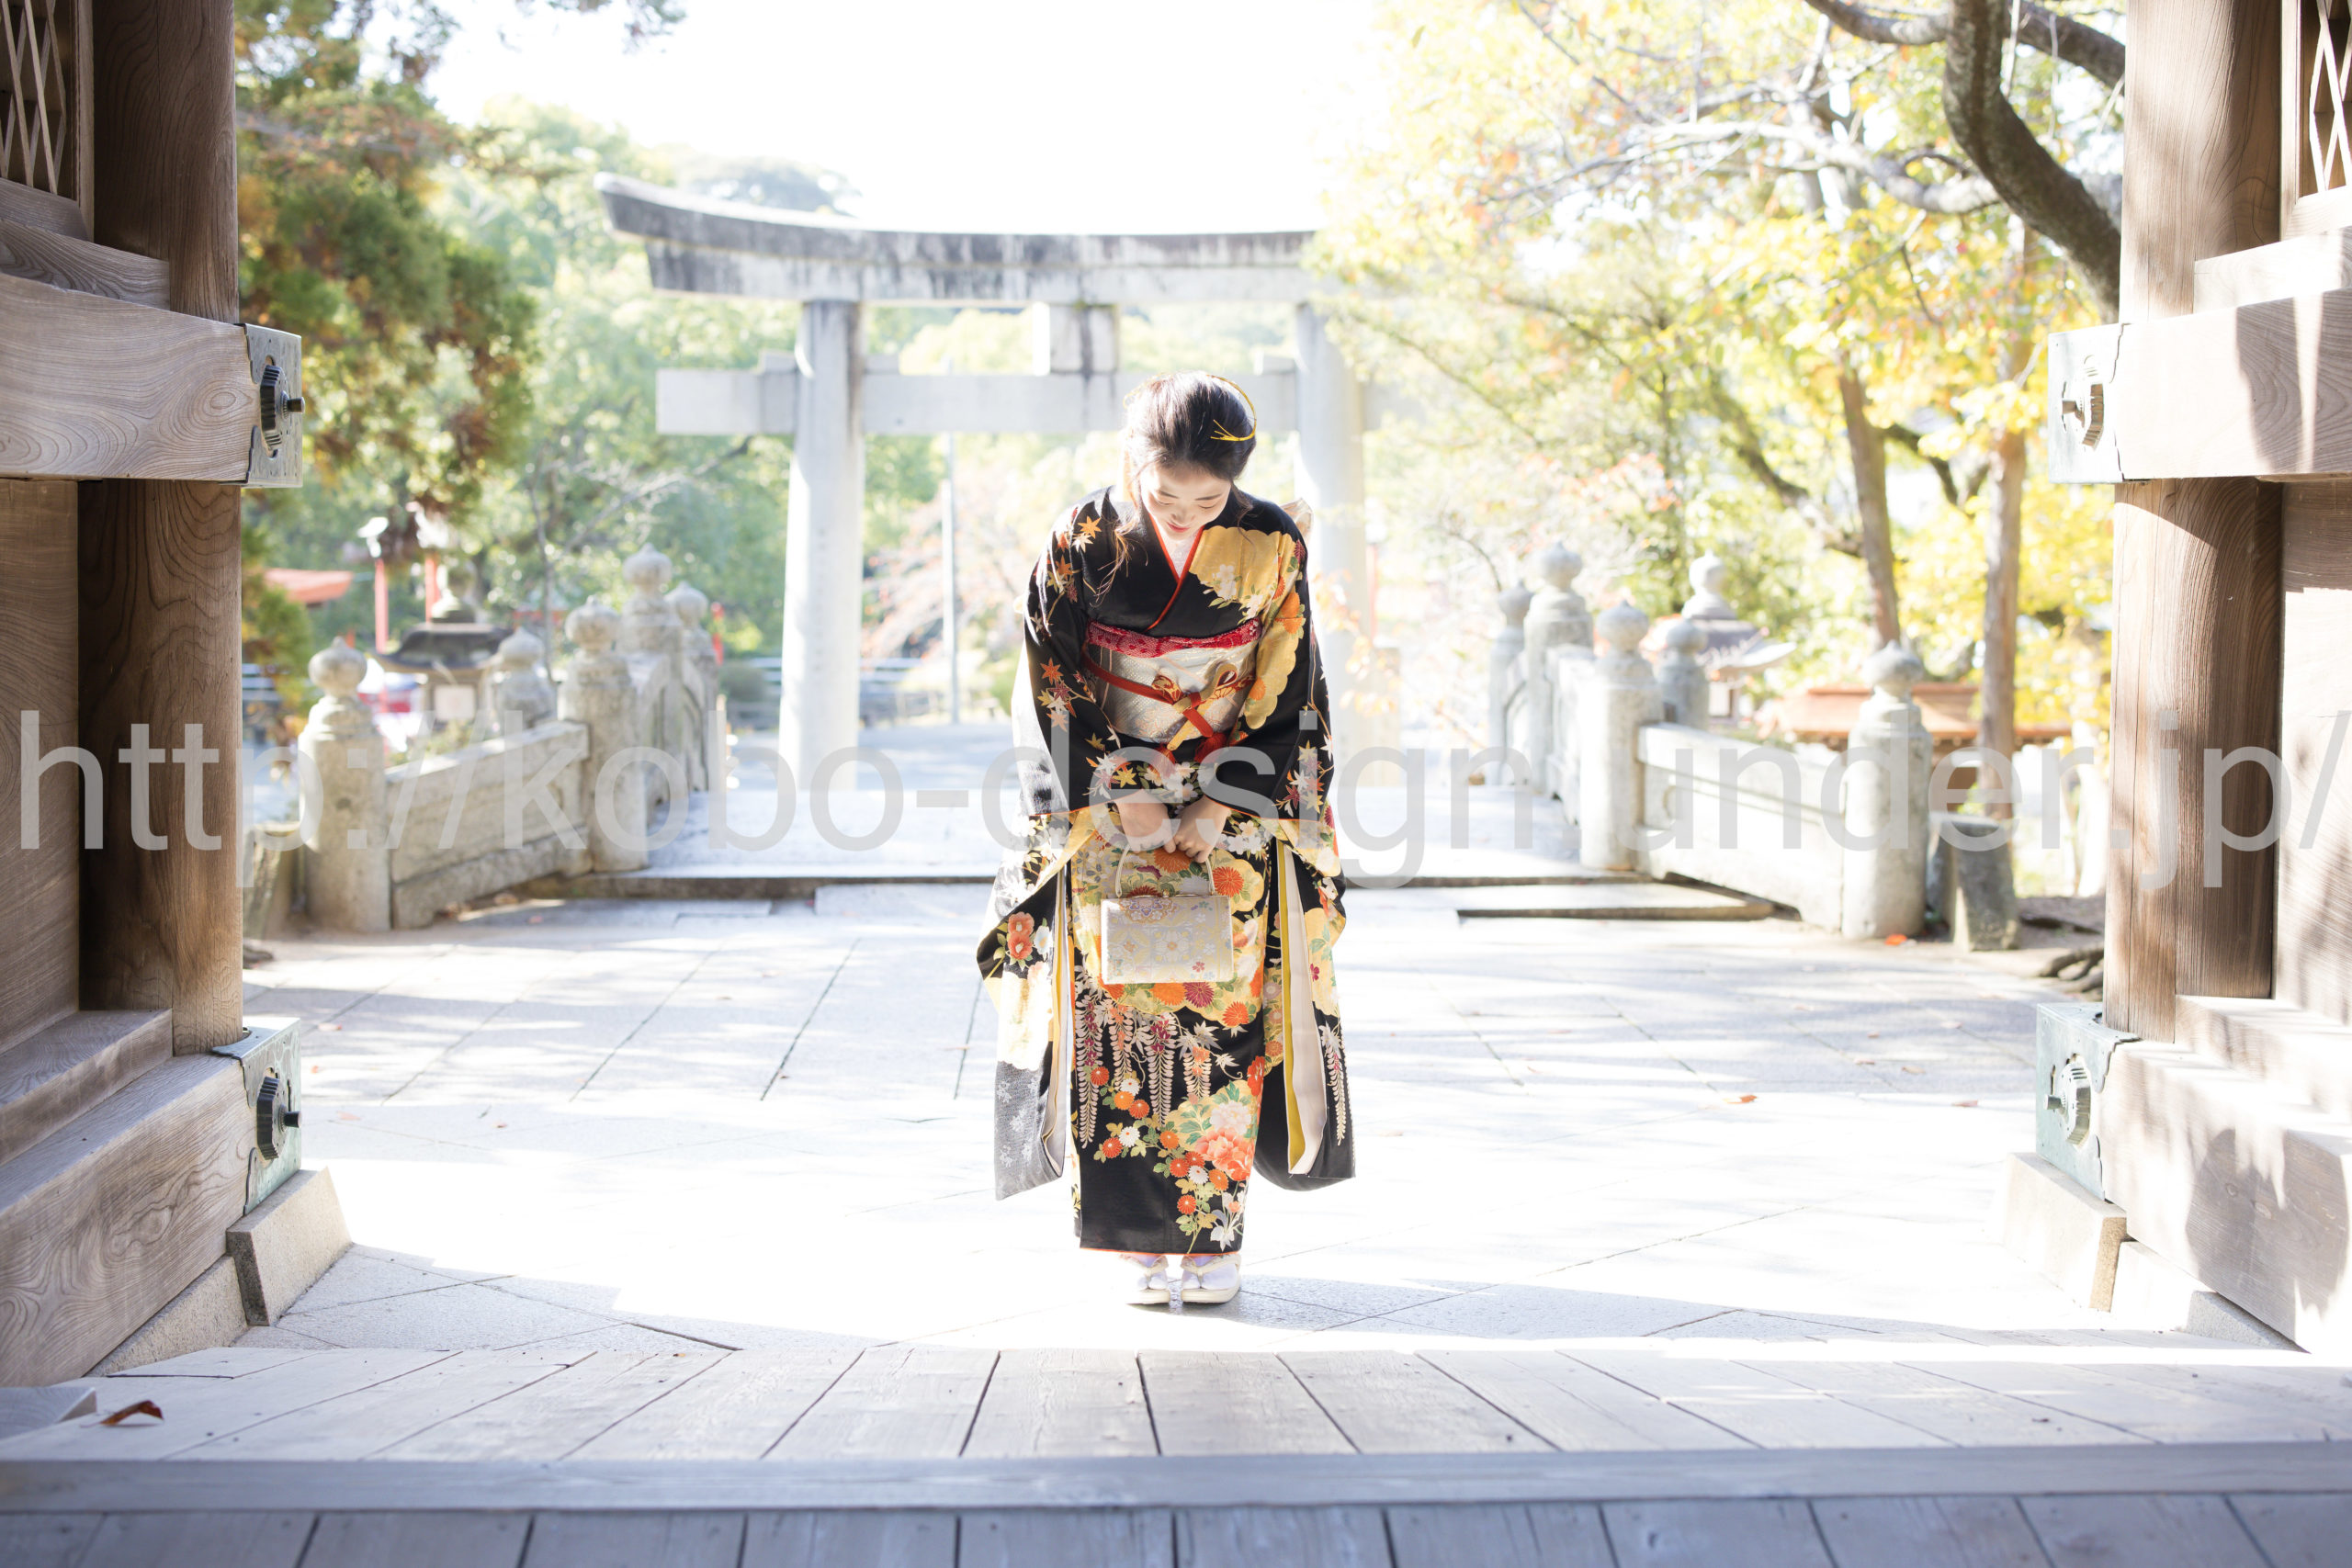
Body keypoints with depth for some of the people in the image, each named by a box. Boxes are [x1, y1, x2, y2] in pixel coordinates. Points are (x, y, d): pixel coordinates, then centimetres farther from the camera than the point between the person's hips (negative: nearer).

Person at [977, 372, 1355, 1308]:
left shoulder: (1271, 545, -6)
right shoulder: (1083, 541, -8)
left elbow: (1285, 690, -3)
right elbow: (1052, 680, -6)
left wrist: (1220, 806, -10)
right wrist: (1122, 791, -13)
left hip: (1234, 806, 1)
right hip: (1104, 797, 0)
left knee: (1223, 1010, -3)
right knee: (1118, 1008, -5)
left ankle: (1212, 1232, 5)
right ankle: (1135, 1234, 3)